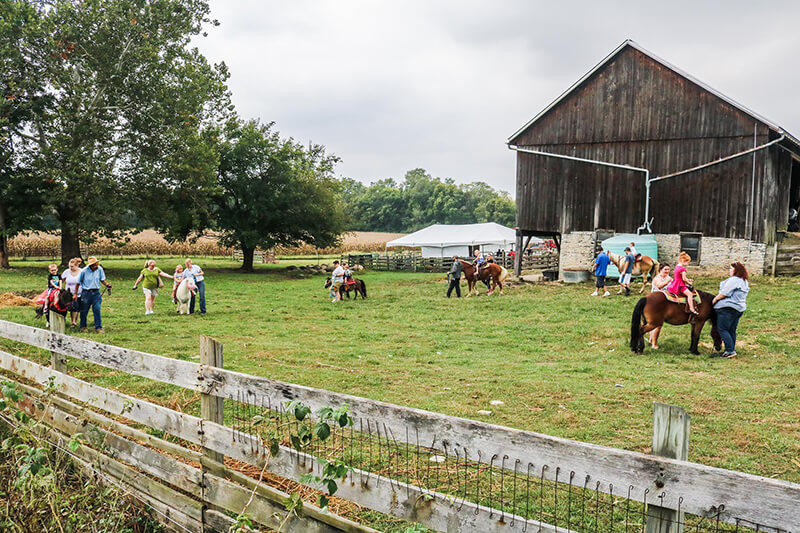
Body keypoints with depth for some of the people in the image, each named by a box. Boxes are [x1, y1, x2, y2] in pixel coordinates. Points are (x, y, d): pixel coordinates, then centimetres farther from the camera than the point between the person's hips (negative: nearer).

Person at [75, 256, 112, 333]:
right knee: (84, 311, 10)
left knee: (97, 309, -8)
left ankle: (98, 327, -2)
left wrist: (107, 284, -13)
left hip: (96, 292, 1)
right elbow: (78, 283, 0)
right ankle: (83, 327, 29)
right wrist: (75, 294, 3)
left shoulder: (100, 269, -5)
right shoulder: (84, 271, -11)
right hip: (86, 293, -1)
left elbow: (102, 280, 7)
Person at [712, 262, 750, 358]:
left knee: (722, 329, -6)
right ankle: (731, 350, 18)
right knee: (732, 331, 14)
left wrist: (714, 300, -3)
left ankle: (730, 351, -9)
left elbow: (724, 293, -17)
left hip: (728, 308, -10)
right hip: (739, 308, 10)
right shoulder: (745, 282, 17)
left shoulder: (733, 280, -16)